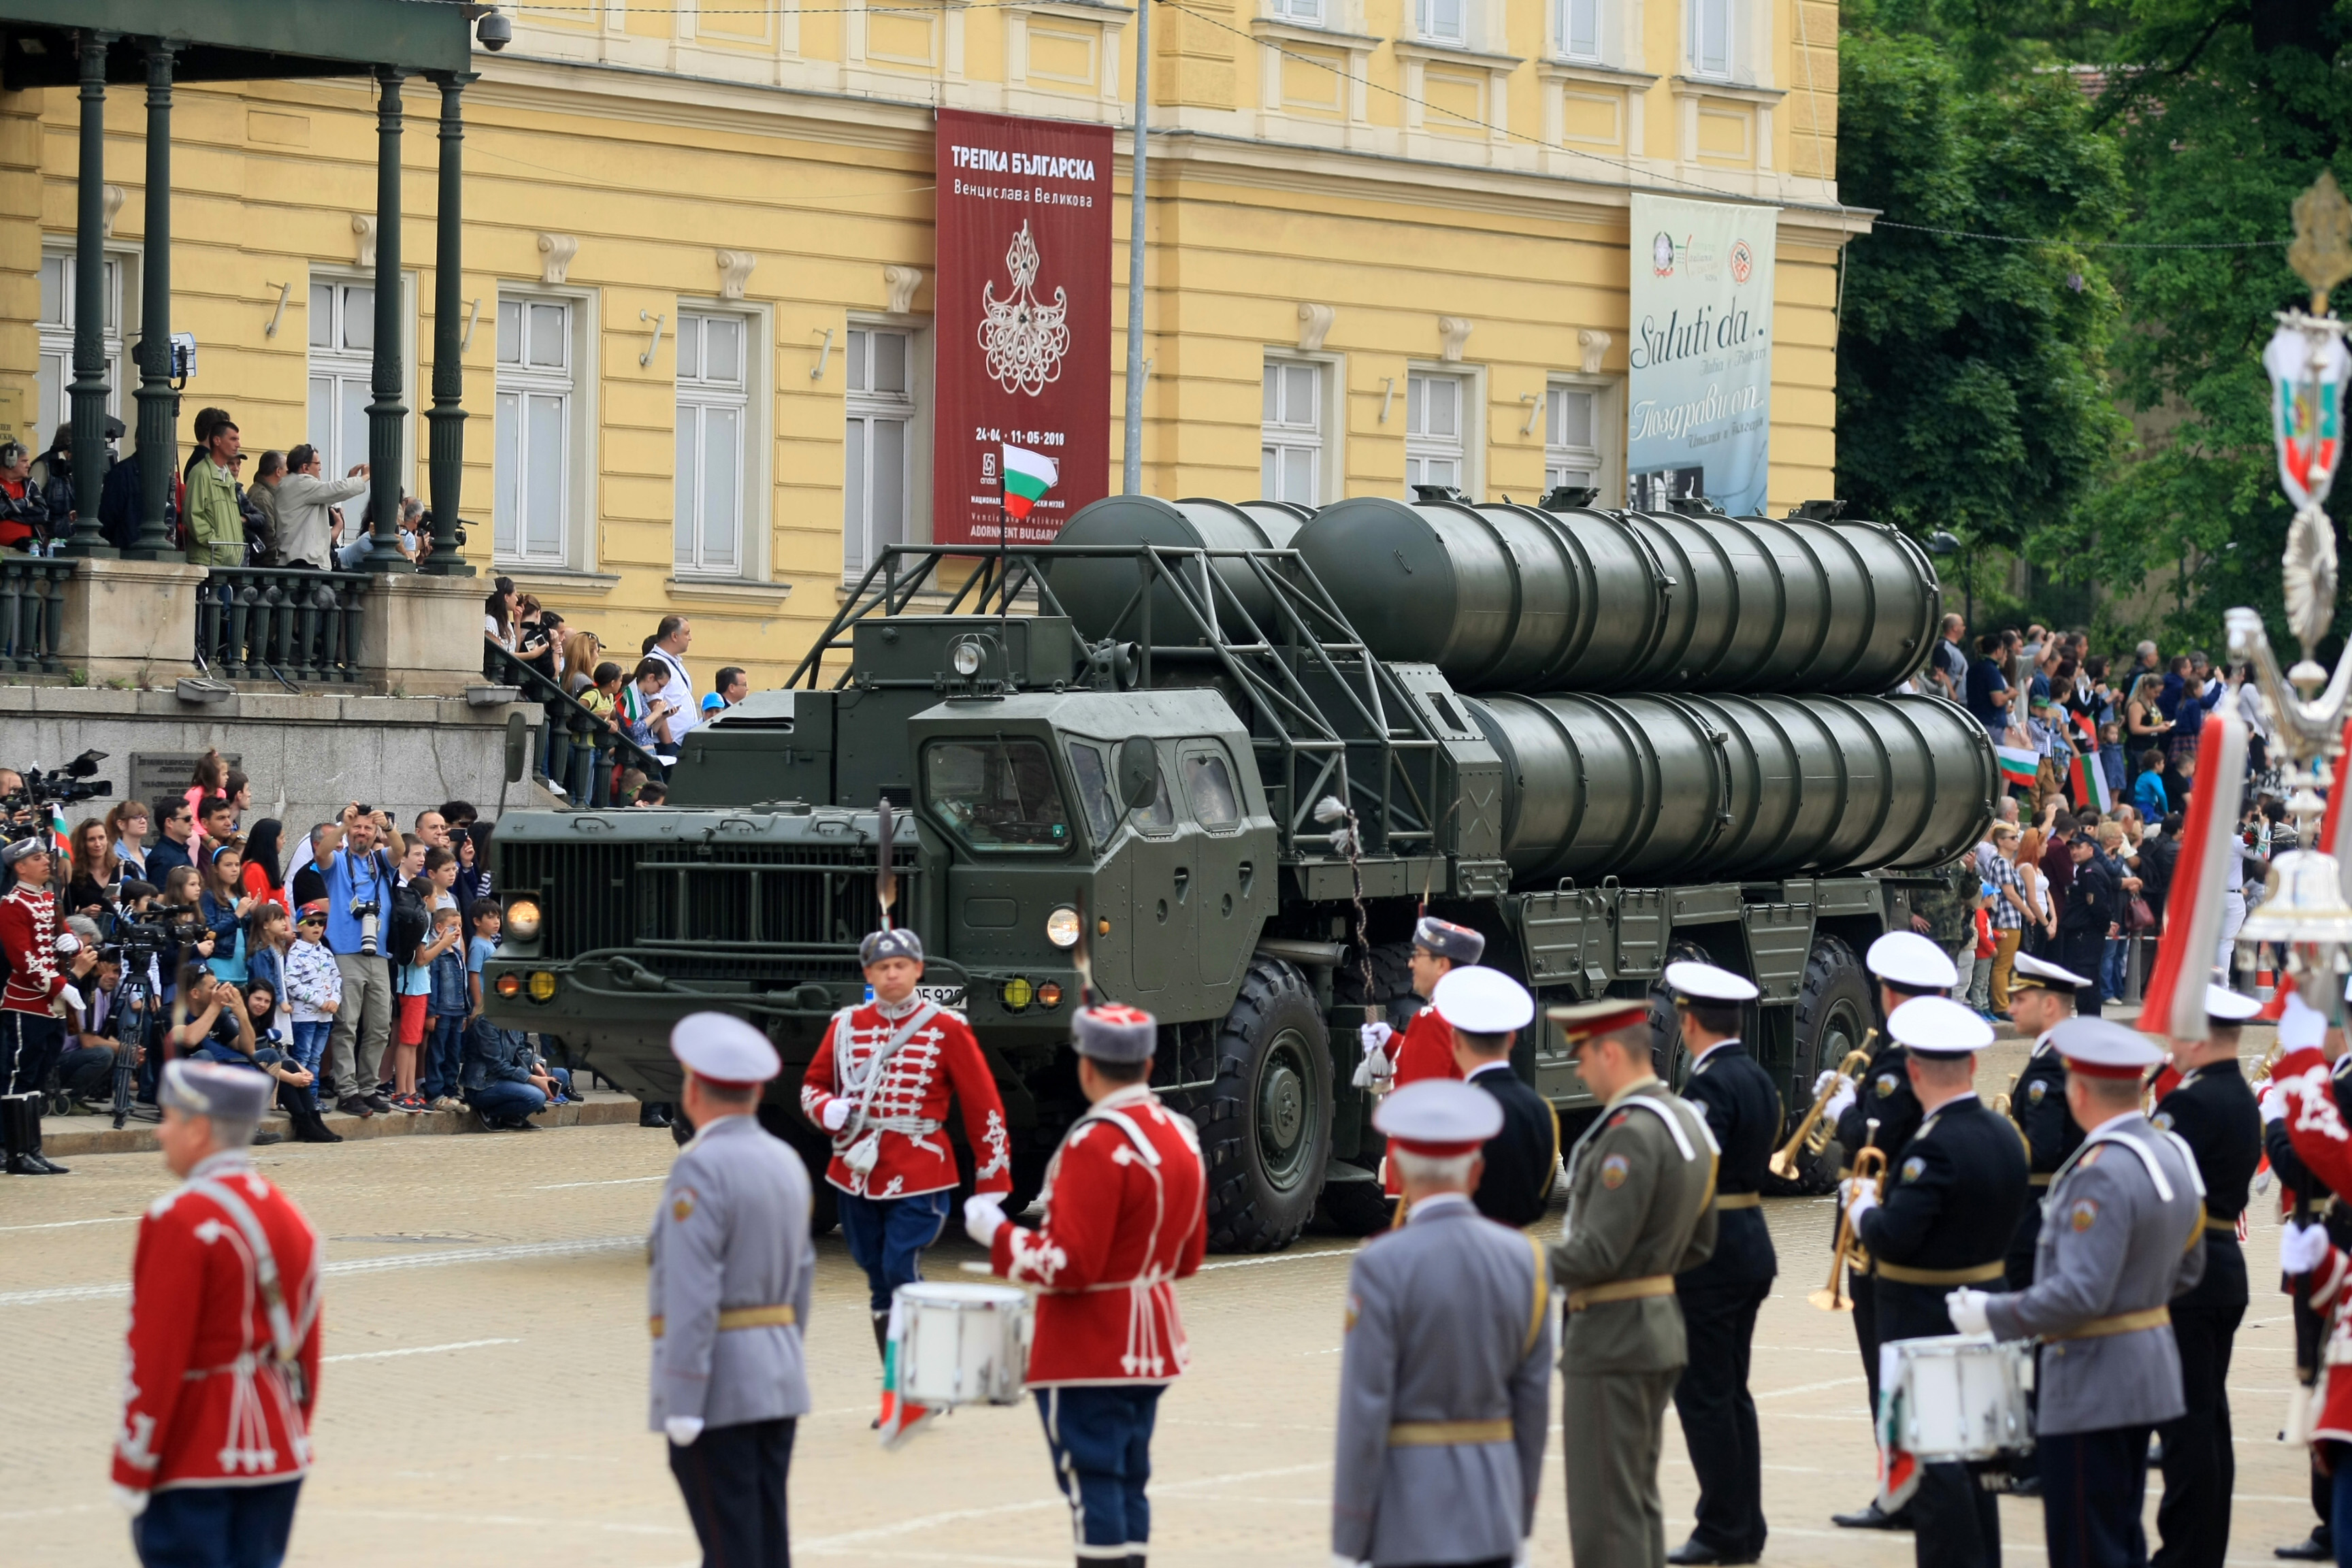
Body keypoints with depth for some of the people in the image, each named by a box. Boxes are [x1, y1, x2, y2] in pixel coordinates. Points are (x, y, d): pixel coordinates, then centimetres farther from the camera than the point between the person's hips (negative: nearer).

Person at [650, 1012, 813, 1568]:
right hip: (779, 1379, 8)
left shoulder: (700, 1170, -15)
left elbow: (692, 1297, -20)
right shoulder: (787, 1162, 10)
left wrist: (681, 1405, -20)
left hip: (717, 1382, -8)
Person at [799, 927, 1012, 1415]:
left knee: (901, 1271, -15)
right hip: (857, 1170, 4)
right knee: (879, 1281, 8)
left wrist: (992, 1184, -4)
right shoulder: (845, 1026, 7)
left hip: (918, 1176, -4)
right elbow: (812, 1085, 16)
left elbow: (985, 1108, -1)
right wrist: (827, 1110, -8)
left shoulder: (947, 1030, -3)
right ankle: (896, 1390, 17)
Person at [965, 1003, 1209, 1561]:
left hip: (1089, 1351, -9)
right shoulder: (1181, 1134, 8)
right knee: (1128, 1483, 14)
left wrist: (994, 1232, -11)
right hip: (1150, 1344, 9)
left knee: (1093, 1485, -6)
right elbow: (1190, 1257, 15)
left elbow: (1069, 1264, -22)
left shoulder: (1097, 1144, -20)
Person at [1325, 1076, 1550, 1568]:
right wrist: (1522, 1524, 17)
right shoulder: (1524, 1261, 2)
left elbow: (1363, 1415, -14)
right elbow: (1533, 1403, 7)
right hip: (1494, 1509, 5)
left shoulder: (1381, 1268, -13)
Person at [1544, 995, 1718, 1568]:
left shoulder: (1631, 1133, -20)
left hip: (1611, 1342, -10)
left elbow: (1597, 1252, -24)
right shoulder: (1687, 1121, 11)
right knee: (1639, 1501, 16)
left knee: (1606, 1512, -6)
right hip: (1660, 1326, 10)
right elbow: (1698, 1246, 18)